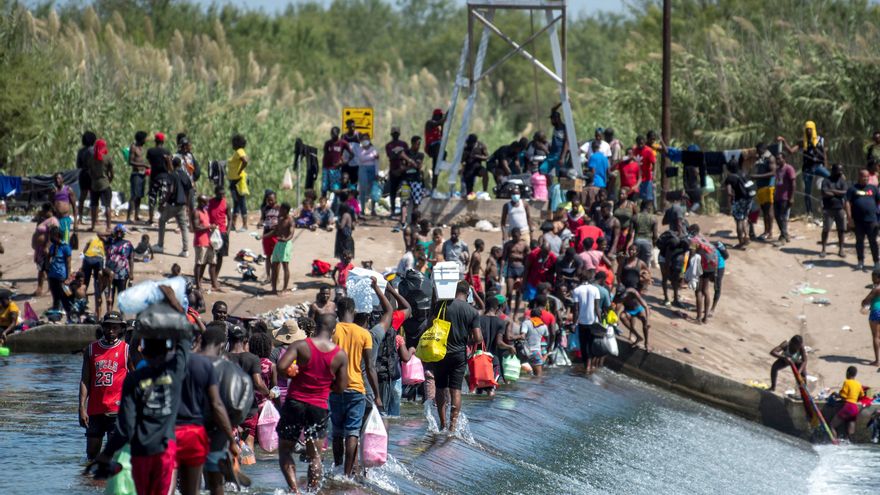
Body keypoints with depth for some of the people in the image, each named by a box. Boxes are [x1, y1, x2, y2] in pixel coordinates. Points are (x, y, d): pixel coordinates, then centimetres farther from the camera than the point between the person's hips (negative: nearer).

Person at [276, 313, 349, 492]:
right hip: (319, 408, 2)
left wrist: (293, 371, 1)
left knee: (285, 451, 11)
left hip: (295, 403, -2)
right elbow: (341, 387, 2)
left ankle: (294, 489, -5)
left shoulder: (301, 346, -9)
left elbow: (281, 366, -20)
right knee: (315, 456, 13)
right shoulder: (341, 355, -2)